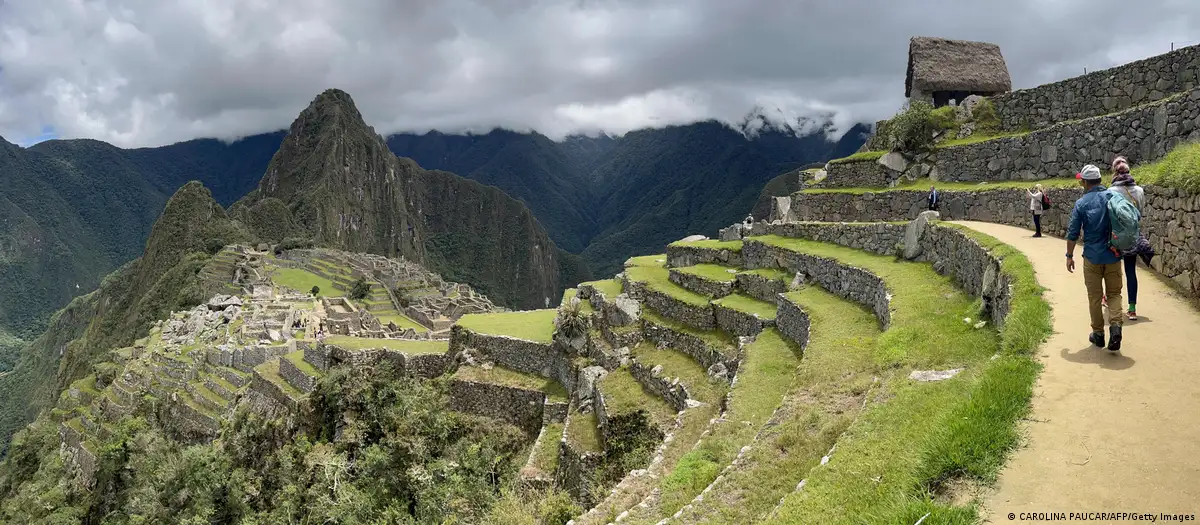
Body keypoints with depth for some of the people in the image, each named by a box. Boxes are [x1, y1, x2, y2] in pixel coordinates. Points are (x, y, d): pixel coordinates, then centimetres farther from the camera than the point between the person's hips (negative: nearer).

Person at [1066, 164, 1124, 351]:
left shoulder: (1081, 203, -7)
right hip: (1113, 256, 2)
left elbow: (1073, 233, -6)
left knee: (1094, 297, 9)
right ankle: (1116, 325, -12)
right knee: (1114, 293, 11)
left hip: (1092, 257, -2)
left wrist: (1069, 256, 6)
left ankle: (1098, 334, 17)